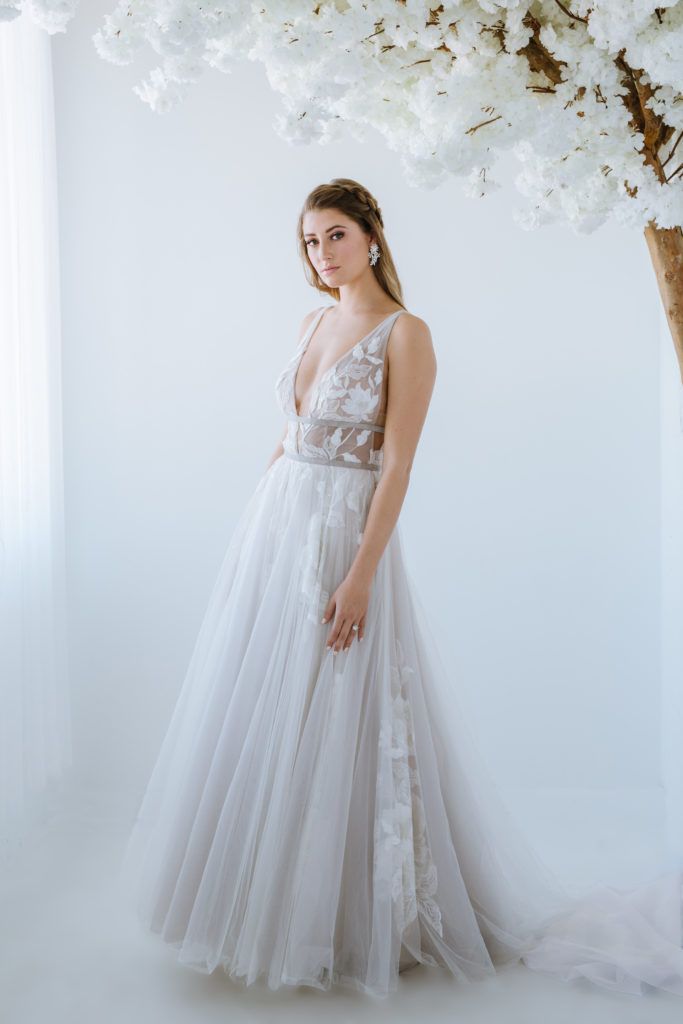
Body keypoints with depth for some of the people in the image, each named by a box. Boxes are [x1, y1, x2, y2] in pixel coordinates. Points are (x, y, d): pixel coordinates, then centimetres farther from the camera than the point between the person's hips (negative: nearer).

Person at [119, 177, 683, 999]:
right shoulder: (314, 322, 13)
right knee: (257, 723, 12)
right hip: (273, 532, 8)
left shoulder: (405, 333, -9)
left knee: (328, 730, -1)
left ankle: (343, 923, 18)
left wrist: (359, 577, -21)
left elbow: (396, 466, -16)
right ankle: (270, 905, 29)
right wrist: (257, 526, 15)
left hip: (344, 539, -7)